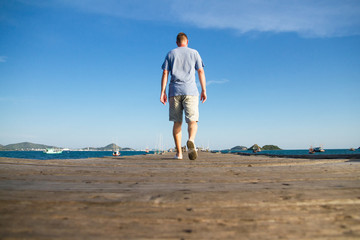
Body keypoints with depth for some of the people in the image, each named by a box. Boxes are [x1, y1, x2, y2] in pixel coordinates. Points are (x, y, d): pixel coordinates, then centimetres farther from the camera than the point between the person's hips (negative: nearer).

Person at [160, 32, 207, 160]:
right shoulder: (194, 53, 13)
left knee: (177, 122, 6)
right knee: (192, 121, -5)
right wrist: (204, 90, 6)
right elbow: (201, 72, 5)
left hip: (174, 91, 1)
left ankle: (179, 153, 5)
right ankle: (191, 141, -35)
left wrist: (163, 92, 3)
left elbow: (165, 73, 5)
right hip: (190, 91, -1)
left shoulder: (170, 54, 14)